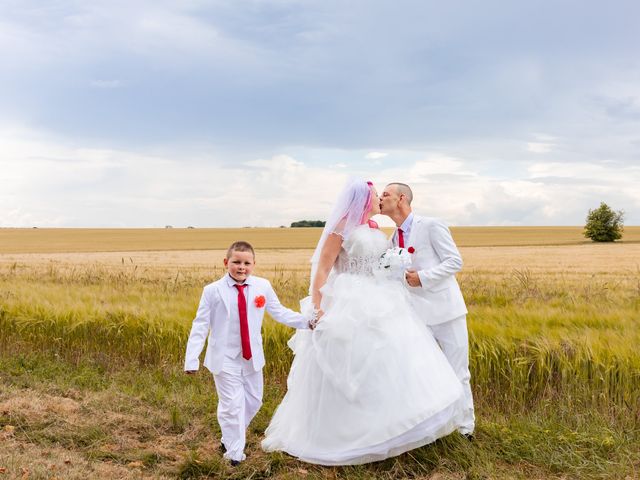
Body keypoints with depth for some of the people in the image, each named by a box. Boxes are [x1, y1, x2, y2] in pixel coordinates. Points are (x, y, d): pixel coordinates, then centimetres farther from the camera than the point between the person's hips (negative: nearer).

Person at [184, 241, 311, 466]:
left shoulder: (263, 286, -5)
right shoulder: (213, 290, -11)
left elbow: (279, 312, 1)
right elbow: (200, 326, -9)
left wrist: (306, 321, -11)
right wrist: (191, 359, -13)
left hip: (252, 357, 4)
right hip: (225, 359, -4)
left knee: (253, 402, 17)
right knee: (232, 405, -5)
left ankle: (229, 438, 41)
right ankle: (234, 455, 9)